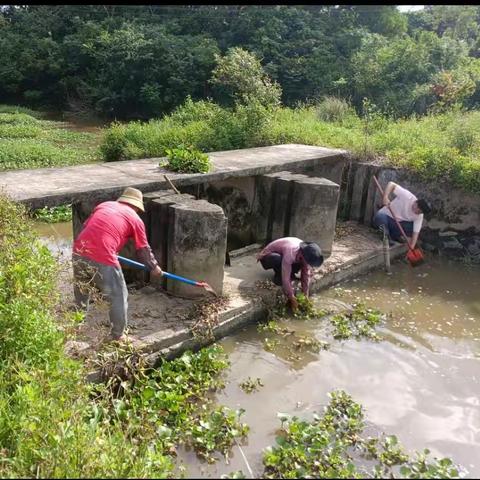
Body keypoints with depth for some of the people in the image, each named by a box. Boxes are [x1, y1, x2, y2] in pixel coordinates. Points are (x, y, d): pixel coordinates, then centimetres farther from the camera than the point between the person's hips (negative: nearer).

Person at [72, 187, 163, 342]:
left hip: (79, 252, 6)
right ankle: (117, 336, 23)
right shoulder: (135, 219, 10)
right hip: (103, 259, -6)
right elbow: (143, 250, 16)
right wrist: (154, 267, 32)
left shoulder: (104, 205, 22)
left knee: (81, 293, 29)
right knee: (118, 297, 14)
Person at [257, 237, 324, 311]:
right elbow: (285, 278, -38)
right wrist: (292, 299, -33)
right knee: (279, 260, -37)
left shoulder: (305, 251, -18)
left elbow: (306, 274, -11)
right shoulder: (290, 252, -39)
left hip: (282, 255, 6)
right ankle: (278, 278, -12)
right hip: (267, 256, -6)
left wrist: (305, 295, -13)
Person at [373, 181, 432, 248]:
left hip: (398, 223, 4)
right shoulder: (407, 196, -27)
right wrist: (385, 196, -42)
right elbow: (391, 184, -26)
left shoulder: (419, 216, -13)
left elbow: (416, 232, -13)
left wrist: (411, 247, -22)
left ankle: (394, 235, 4)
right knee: (380, 217, -39)